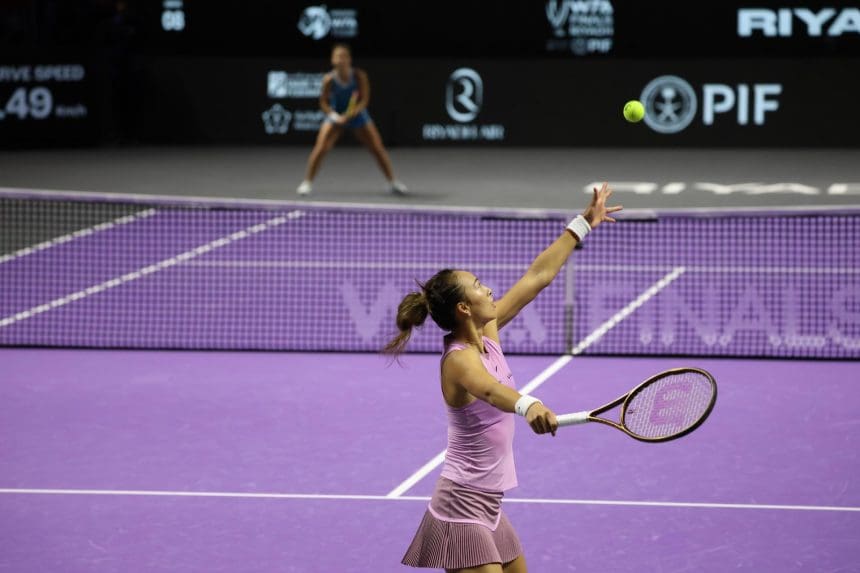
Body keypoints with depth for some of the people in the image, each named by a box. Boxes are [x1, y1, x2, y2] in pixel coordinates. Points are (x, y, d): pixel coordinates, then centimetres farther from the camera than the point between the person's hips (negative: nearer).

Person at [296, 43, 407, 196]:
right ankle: (307, 182, 0)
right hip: (336, 116, -1)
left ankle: (392, 182, 17)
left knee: (378, 148, 0)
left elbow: (365, 99, -17)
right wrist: (335, 116, -28)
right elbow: (324, 102, -11)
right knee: (321, 148, -15)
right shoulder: (329, 80, -19)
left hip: (357, 115, 1)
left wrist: (356, 109, -37)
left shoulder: (359, 76, -19)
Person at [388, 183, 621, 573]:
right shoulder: (460, 359, -21)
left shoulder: (487, 333, 4)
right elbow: (490, 389, -45)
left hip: (487, 509, 10)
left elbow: (538, 276, 12)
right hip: (463, 509, -10)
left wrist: (583, 224, 17)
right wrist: (527, 405, -66)